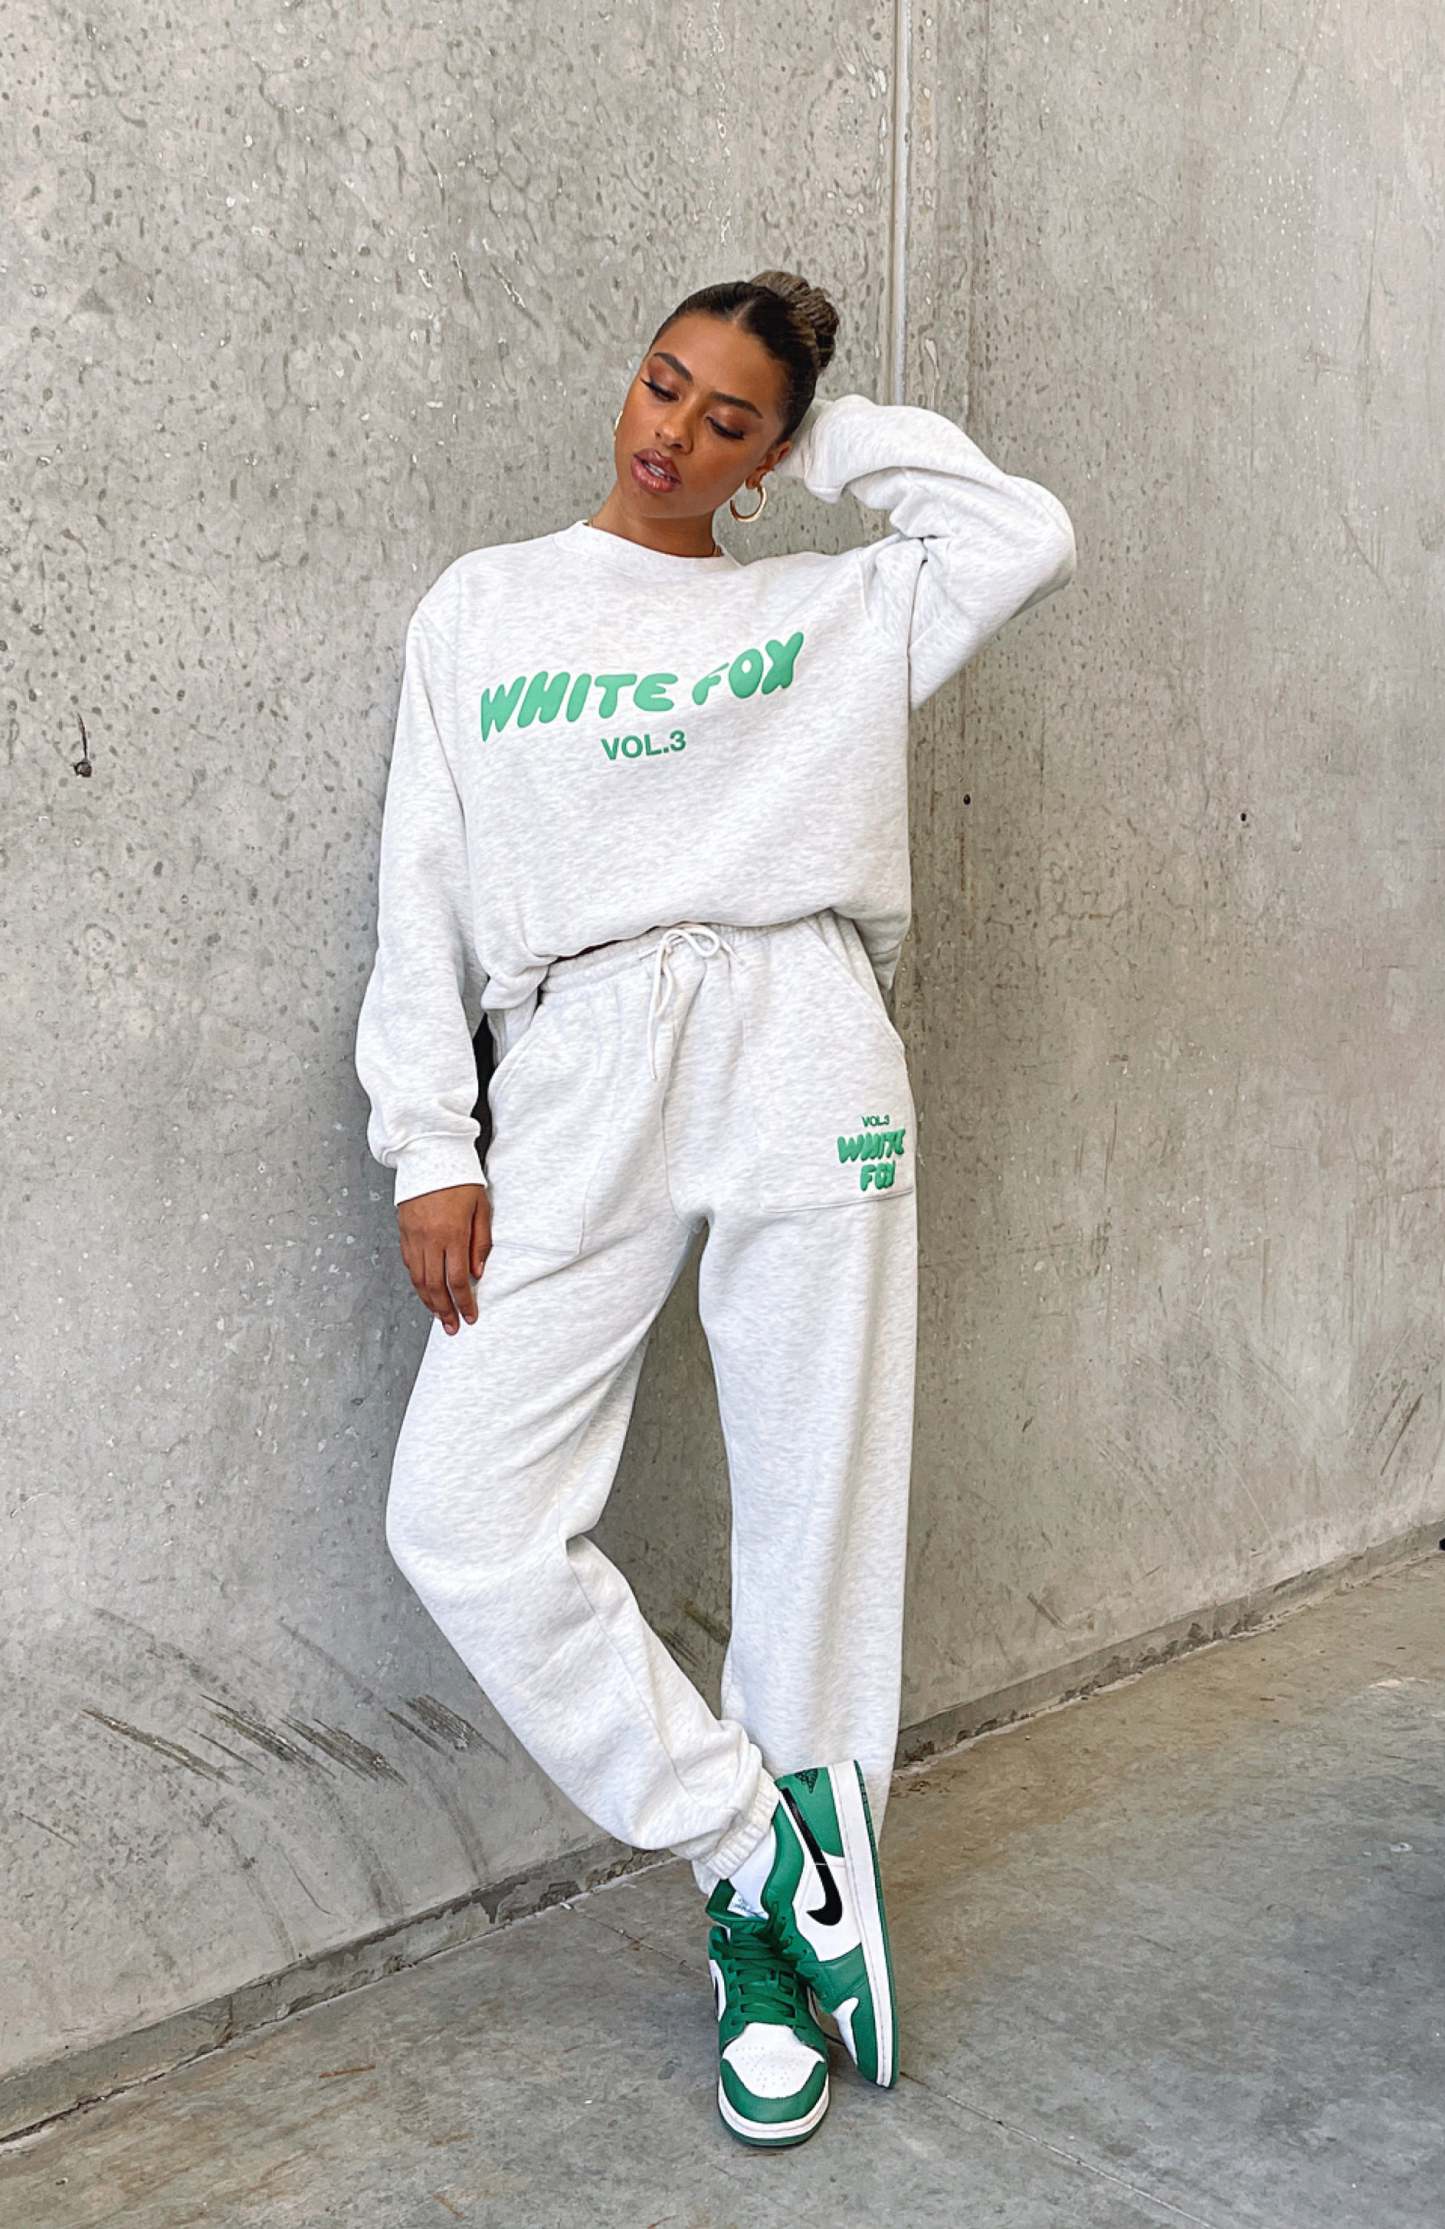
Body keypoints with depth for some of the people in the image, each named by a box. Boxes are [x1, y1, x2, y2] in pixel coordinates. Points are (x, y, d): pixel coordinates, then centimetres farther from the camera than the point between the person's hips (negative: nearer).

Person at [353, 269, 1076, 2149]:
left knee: (820, 1516, 2)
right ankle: (761, 1853, 8)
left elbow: (1029, 534, 4)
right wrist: (430, 1148, 1)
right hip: (576, 1078, 1)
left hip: (800, 1060, 0)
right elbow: (426, 895, 10)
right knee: (464, 1518, -10)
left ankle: (773, 1947, 21)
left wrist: (840, 434, 15)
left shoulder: (836, 612, 16)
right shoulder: (484, 606, 16)